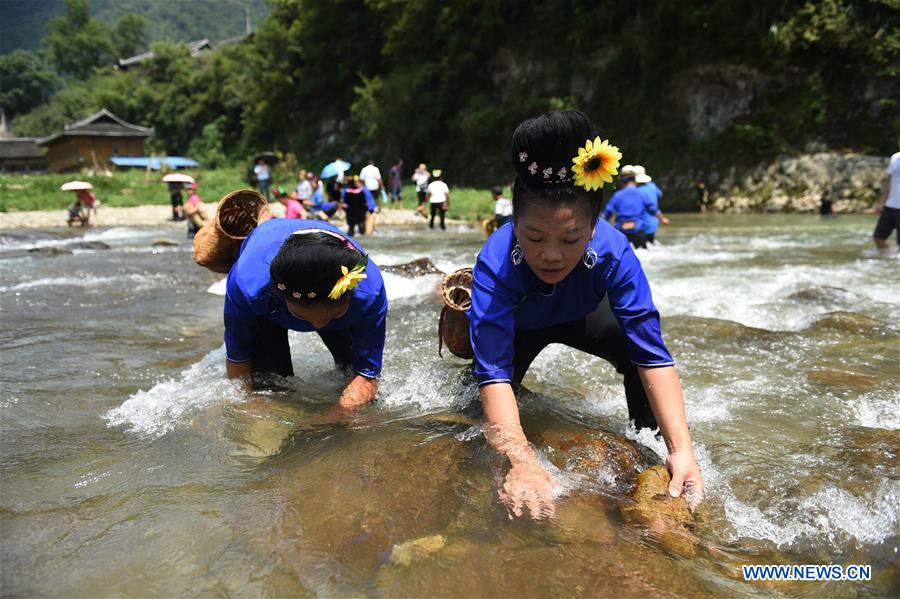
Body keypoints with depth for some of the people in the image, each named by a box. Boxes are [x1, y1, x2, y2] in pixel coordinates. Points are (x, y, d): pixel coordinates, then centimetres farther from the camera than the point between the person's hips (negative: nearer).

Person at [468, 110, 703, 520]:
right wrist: (522, 463, -63)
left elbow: (653, 354, -37)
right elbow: (493, 371, -48)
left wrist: (681, 450, -49)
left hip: (580, 317, 1)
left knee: (637, 344, -26)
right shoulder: (495, 264, -42)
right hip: (516, 326, 0)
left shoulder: (613, 252, -37)